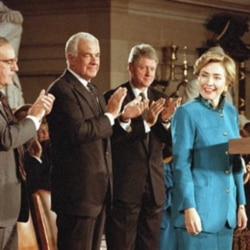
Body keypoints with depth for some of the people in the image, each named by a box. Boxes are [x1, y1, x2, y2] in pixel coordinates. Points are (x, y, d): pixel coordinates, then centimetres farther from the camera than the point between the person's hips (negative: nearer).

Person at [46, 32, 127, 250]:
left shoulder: (93, 90, 19)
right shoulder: (62, 90, -12)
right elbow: (78, 132, -24)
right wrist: (110, 115, -15)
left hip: (98, 190, 10)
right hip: (78, 189, -10)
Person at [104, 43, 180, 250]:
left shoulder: (160, 99, 11)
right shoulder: (114, 97, -5)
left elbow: (170, 140, 5)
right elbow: (114, 138, -16)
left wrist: (166, 120, -14)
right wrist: (145, 123, -24)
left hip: (154, 186, 5)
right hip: (124, 185, -5)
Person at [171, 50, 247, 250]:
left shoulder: (232, 113, 12)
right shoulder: (187, 113, -6)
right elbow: (181, 165, -10)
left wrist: (240, 204, 13)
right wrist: (189, 208, -17)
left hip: (226, 209, 6)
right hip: (199, 209, -6)